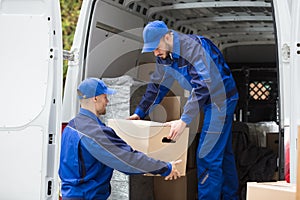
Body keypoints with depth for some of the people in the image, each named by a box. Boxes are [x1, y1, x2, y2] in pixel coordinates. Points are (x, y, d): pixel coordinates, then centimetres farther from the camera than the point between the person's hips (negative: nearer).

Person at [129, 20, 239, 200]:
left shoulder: (192, 47, -29)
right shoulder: (164, 55, 0)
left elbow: (203, 86, -36)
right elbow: (157, 86, 12)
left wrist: (184, 121, -41)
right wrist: (139, 113, 9)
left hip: (221, 99, -9)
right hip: (210, 102, 9)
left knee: (207, 156, -12)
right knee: (223, 152, 18)